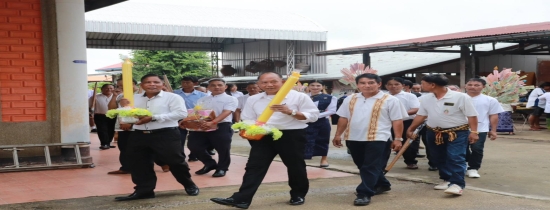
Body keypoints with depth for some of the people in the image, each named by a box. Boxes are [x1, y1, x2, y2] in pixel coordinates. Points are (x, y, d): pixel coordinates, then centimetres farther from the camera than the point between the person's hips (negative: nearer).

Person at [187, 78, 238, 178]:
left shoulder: (230, 99, 1)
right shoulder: (202, 100, 21)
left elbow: (226, 113, -13)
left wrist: (213, 122, -29)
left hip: (222, 127, -5)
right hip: (200, 127, 5)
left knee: (223, 148, -1)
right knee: (193, 146, 5)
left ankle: (222, 168, 20)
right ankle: (210, 164, 22)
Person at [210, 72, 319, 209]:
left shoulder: (298, 97, -4)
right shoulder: (253, 100, 9)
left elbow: (313, 115, -6)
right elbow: (248, 120, 13)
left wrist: (290, 112, -19)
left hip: (291, 136, -3)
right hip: (263, 136, 3)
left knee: (295, 166, 9)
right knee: (254, 166, -4)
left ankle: (298, 195, 29)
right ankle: (241, 199, -7)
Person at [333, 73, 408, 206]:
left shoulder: (390, 100, -4)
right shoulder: (350, 99, 9)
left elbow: (397, 120, -5)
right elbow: (343, 118, 13)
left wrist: (398, 139, -8)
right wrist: (338, 135, 10)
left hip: (377, 139, -6)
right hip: (354, 138, 6)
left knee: (371, 168, -7)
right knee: (363, 166, 17)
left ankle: (364, 194, -5)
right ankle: (382, 185, 35)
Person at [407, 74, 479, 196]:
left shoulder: (461, 97, -13)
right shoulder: (425, 99, 3)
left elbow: (472, 115, -11)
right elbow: (420, 115, 11)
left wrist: (474, 132, -17)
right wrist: (410, 129, 8)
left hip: (457, 133, -6)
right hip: (434, 133, 6)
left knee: (456, 158, -13)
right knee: (438, 158, 10)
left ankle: (457, 184, -15)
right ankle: (447, 180, 25)